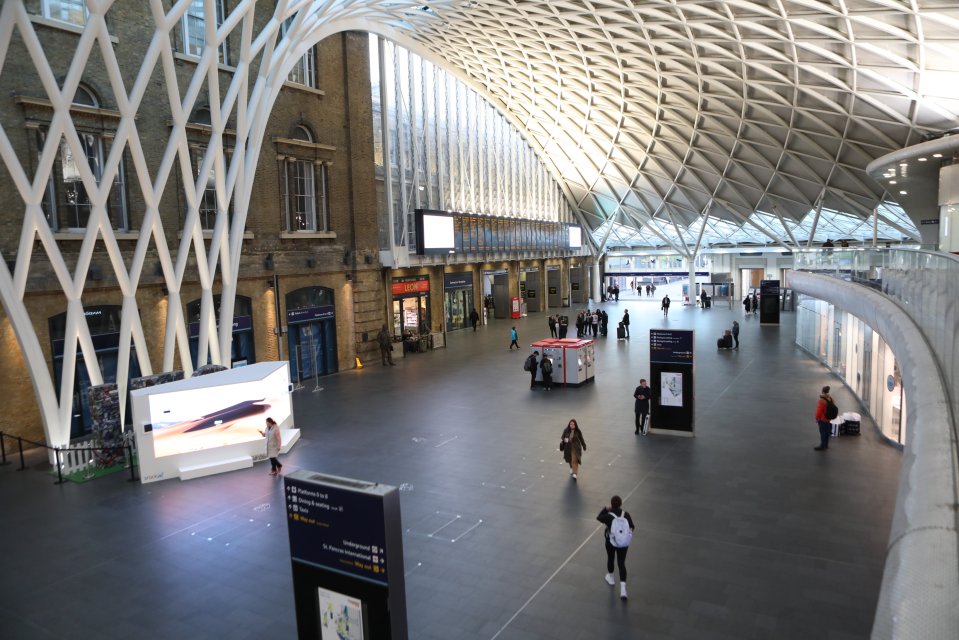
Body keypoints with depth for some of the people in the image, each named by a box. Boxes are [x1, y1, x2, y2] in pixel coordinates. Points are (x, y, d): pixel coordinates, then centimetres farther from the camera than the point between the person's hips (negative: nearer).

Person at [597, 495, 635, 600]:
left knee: (610, 558, 24)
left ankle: (610, 577, 47)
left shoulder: (608, 516, -22)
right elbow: (632, 528, -6)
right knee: (621, 563, 8)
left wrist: (605, 509, 3)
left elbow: (598, 517, -2)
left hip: (611, 542, -1)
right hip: (624, 543, 1)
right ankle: (623, 587, -3)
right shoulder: (626, 514, -16)